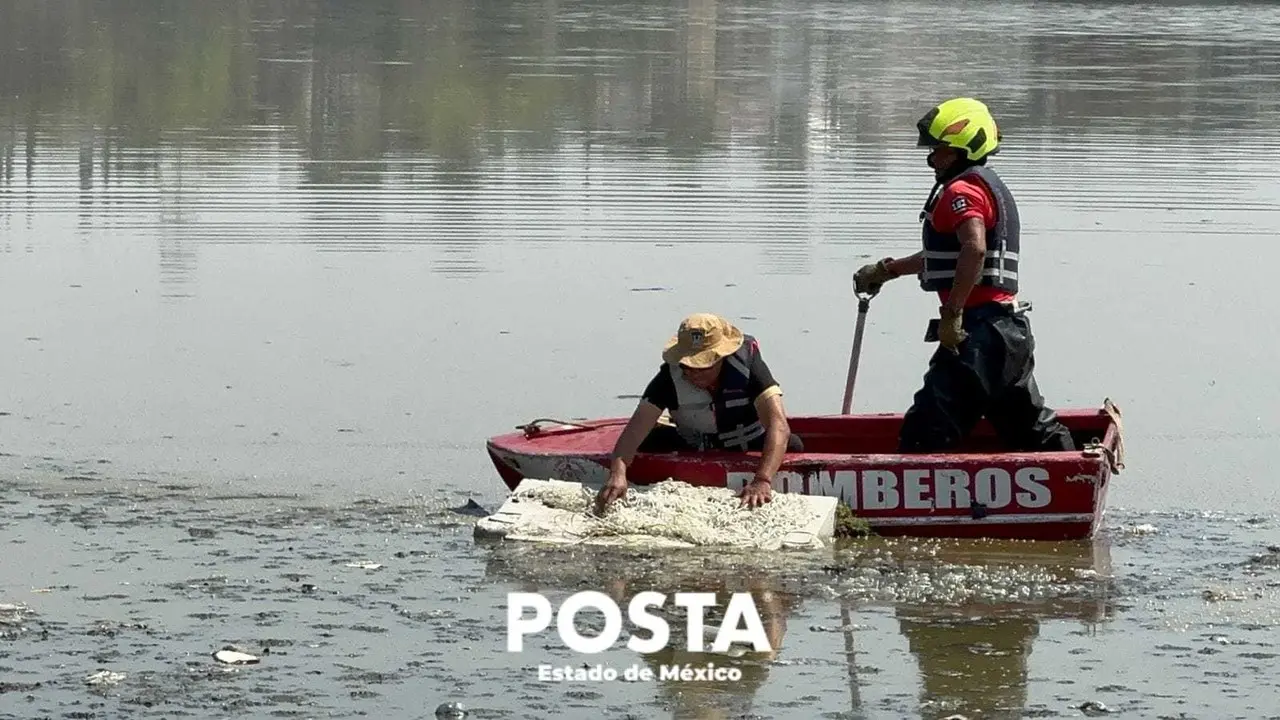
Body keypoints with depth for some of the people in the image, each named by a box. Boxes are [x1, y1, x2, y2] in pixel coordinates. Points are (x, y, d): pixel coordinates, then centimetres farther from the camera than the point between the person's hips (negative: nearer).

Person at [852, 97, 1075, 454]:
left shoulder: (961, 190, -9)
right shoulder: (992, 186, 24)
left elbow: (974, 249, -28)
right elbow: (945, 256, 35)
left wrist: (952, 314, -26)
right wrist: (885, 271, 40)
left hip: (977, 330, -10)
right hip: (1011, 328, 10)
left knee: (925, 431, -13)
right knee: (1030, 427, 18)